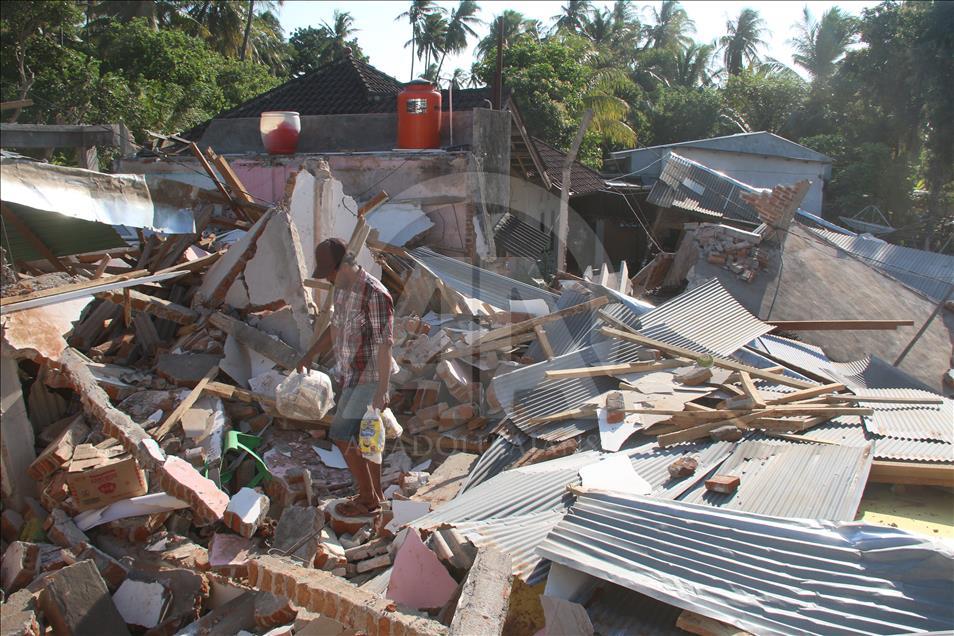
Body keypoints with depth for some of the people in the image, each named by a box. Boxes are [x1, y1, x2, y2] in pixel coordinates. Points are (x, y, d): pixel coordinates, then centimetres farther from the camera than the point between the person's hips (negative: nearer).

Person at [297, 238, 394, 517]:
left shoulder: (375, 295, -24)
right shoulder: (342, 289, 4)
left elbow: (384, 344, -24)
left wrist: (382, 391, -24)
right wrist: (310, 355, 21)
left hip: (368, 380, -9)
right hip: (352, 376, 9)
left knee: (342, 436, -4)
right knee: (362, 437, 17)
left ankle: (367, 498, 13)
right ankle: (375, 494, 32)